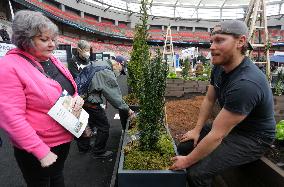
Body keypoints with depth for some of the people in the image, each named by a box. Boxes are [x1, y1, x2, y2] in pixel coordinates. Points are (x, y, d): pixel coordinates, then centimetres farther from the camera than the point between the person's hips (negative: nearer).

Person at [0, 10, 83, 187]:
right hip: (37, 148, -6)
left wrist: (77, 98, -9)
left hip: (65, 138, 6)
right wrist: (42, 152, -22)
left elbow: (68, 89, 14)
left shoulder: (52, 60, 2)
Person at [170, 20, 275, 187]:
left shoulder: (246, 84, -35)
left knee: (197, 172, -23)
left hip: (252, 137, -7)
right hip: (228, 125, 8)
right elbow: (209, 100, 4)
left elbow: (216, 136, -32)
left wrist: (187, 161, -21)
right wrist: (197, 130, 0)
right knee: (184, 146, 2)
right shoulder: (220, 67, -7)